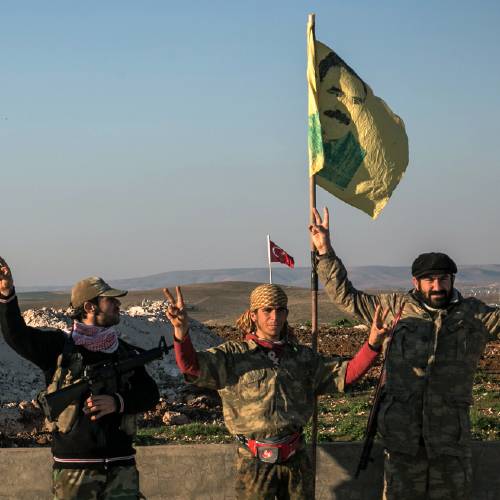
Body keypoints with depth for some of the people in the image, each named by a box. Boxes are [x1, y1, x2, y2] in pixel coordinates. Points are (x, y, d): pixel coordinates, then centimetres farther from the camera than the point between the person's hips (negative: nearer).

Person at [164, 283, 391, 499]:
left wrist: (372, 343, -10)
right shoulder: (234, 355, -1)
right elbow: (191, 366, -16)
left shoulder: (302, 356, 11)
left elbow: (346, 373, 6)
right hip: (255, 462, -3)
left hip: (296, 460, 4)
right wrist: (181, 331, -35)